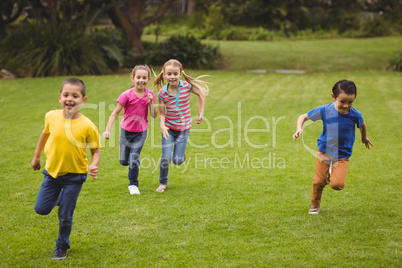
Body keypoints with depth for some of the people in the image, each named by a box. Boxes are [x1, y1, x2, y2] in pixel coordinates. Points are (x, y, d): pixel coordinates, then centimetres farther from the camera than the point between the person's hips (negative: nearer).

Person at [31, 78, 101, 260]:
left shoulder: (87, 126, -20)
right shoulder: (51, 117, -10)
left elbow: (95, 150, -9)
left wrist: (94, 165, -29)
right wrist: (36, 156, 19)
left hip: (74, 176, -3)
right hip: (52, 171, 3)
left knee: (65, 217, 3)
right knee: (41, 209, 7)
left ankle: (62, 248, 29)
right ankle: (60, 197, 39)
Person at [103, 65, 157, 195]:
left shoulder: (150, 94, -7)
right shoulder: (127, 95, -17)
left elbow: (154, 115, -5)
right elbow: (115, 113, -14)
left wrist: (151, 102, -20)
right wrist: (108, 129, -23)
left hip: (141, 133, 1)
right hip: (126, 131, 0)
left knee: (133, 161, -8)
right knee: (123, 162, 9)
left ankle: (133, 185, 15)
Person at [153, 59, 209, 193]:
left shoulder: (187, 86, -13)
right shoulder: (162, 93, -11)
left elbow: (200, 94, 6)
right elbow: (162, 113, -7)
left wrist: (201, 114, 7)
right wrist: (162, 126, -27)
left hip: (184, 128, 0)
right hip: (168, 128, 0)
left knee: (177, 161, -3)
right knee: (166, 158, -10)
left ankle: (180, 152, 34)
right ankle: (162, 183, 13)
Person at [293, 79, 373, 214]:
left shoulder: (355, 115, -16)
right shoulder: (324, 110, -15)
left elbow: (362, 125, 10)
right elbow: (303, 117, -3)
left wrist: (364, 138, 28)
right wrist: (299, 129, -23)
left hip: (342, 156, -1)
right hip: (324, 152, 1)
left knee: (337, 184, -18)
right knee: (318, 182, 4)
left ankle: (332, 175, 19)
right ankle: (315, 205, 34)